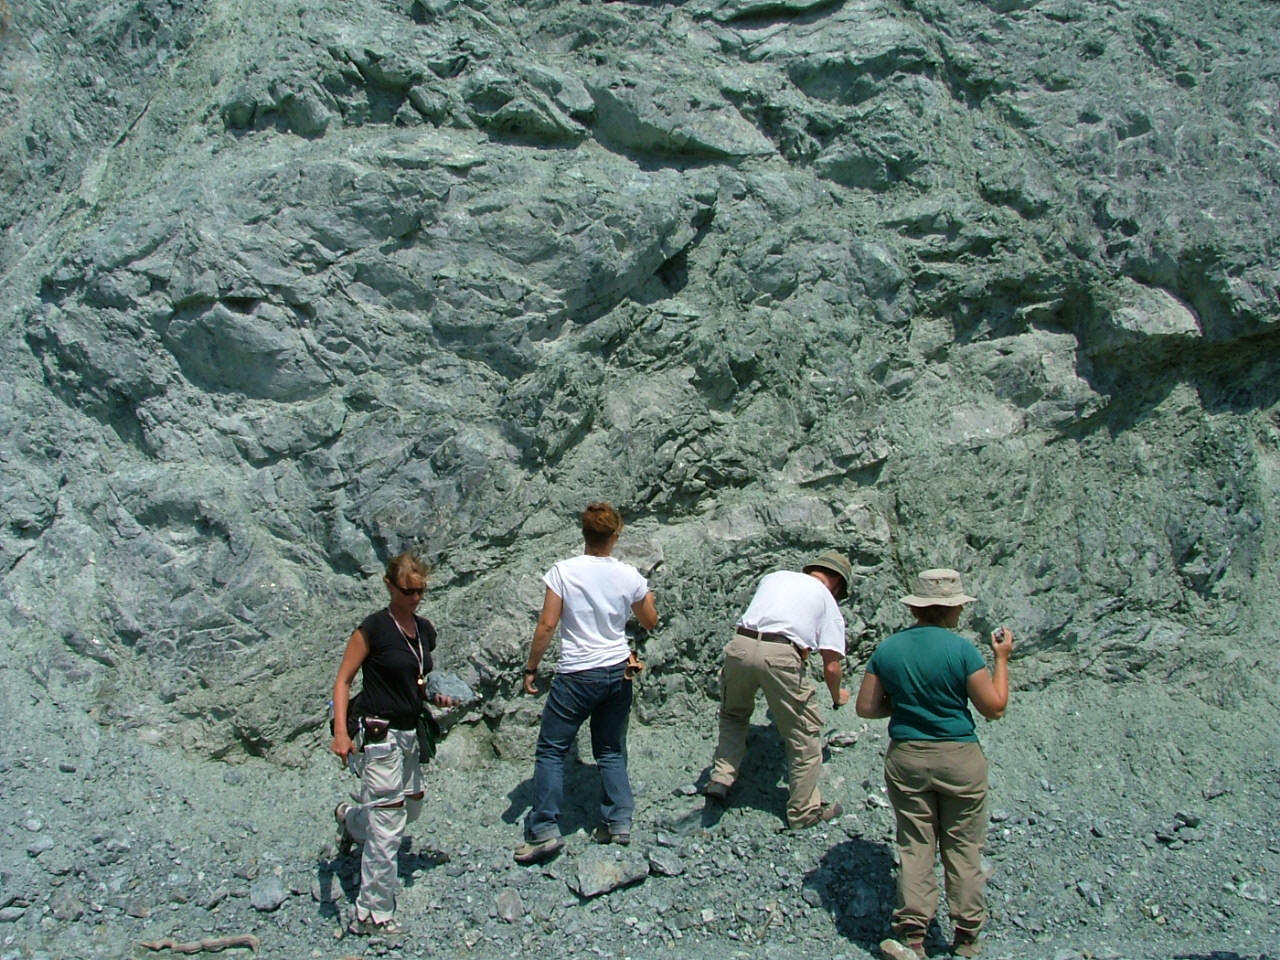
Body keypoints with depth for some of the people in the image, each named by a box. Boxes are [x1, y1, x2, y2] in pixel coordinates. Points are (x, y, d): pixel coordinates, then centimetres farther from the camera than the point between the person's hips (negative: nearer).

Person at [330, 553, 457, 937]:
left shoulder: (425, 629, 8)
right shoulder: (374, 628, -13)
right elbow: (343, 680, -12)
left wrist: (435, 697, 1)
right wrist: (340, 732, -24)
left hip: (408, 733, 8)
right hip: (378, 735, -8)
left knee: (411, 807, 20)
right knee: (388, 824, -6)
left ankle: (349, 817, 47)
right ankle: (373, 916, 6)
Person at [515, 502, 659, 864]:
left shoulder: (563, 571, -11)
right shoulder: (629, 576, -1)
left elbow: (547, 624, -12)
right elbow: (650, 622, 13)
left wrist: (531, 668, -1)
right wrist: (649, 597, 34)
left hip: (576, 675, -4)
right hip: (618, 672, 4)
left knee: (551, 751, 4)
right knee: (612, 752, 17)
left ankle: (545, 831, 1)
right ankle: (618, 823, 15)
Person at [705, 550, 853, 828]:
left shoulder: (776, 576, 28)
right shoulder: (827, 602, 17)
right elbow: (831, 665, 11)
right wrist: (837, 696, 30)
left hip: (739, 645, 4)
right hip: (780, 656, -4)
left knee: (733, 715, 27)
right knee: (803, 734, 12)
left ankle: (720, 780, 17)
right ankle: (803, 811, 20)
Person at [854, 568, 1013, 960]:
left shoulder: (887, 649, -2)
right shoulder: (961, 649, -14)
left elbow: (866, 707, 2)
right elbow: (994, 707, -8)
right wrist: (1002, 659, 3)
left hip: (906, 758, 3)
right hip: (959, 759, -2)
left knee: (914, 846, 9)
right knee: (963, 847, 11)